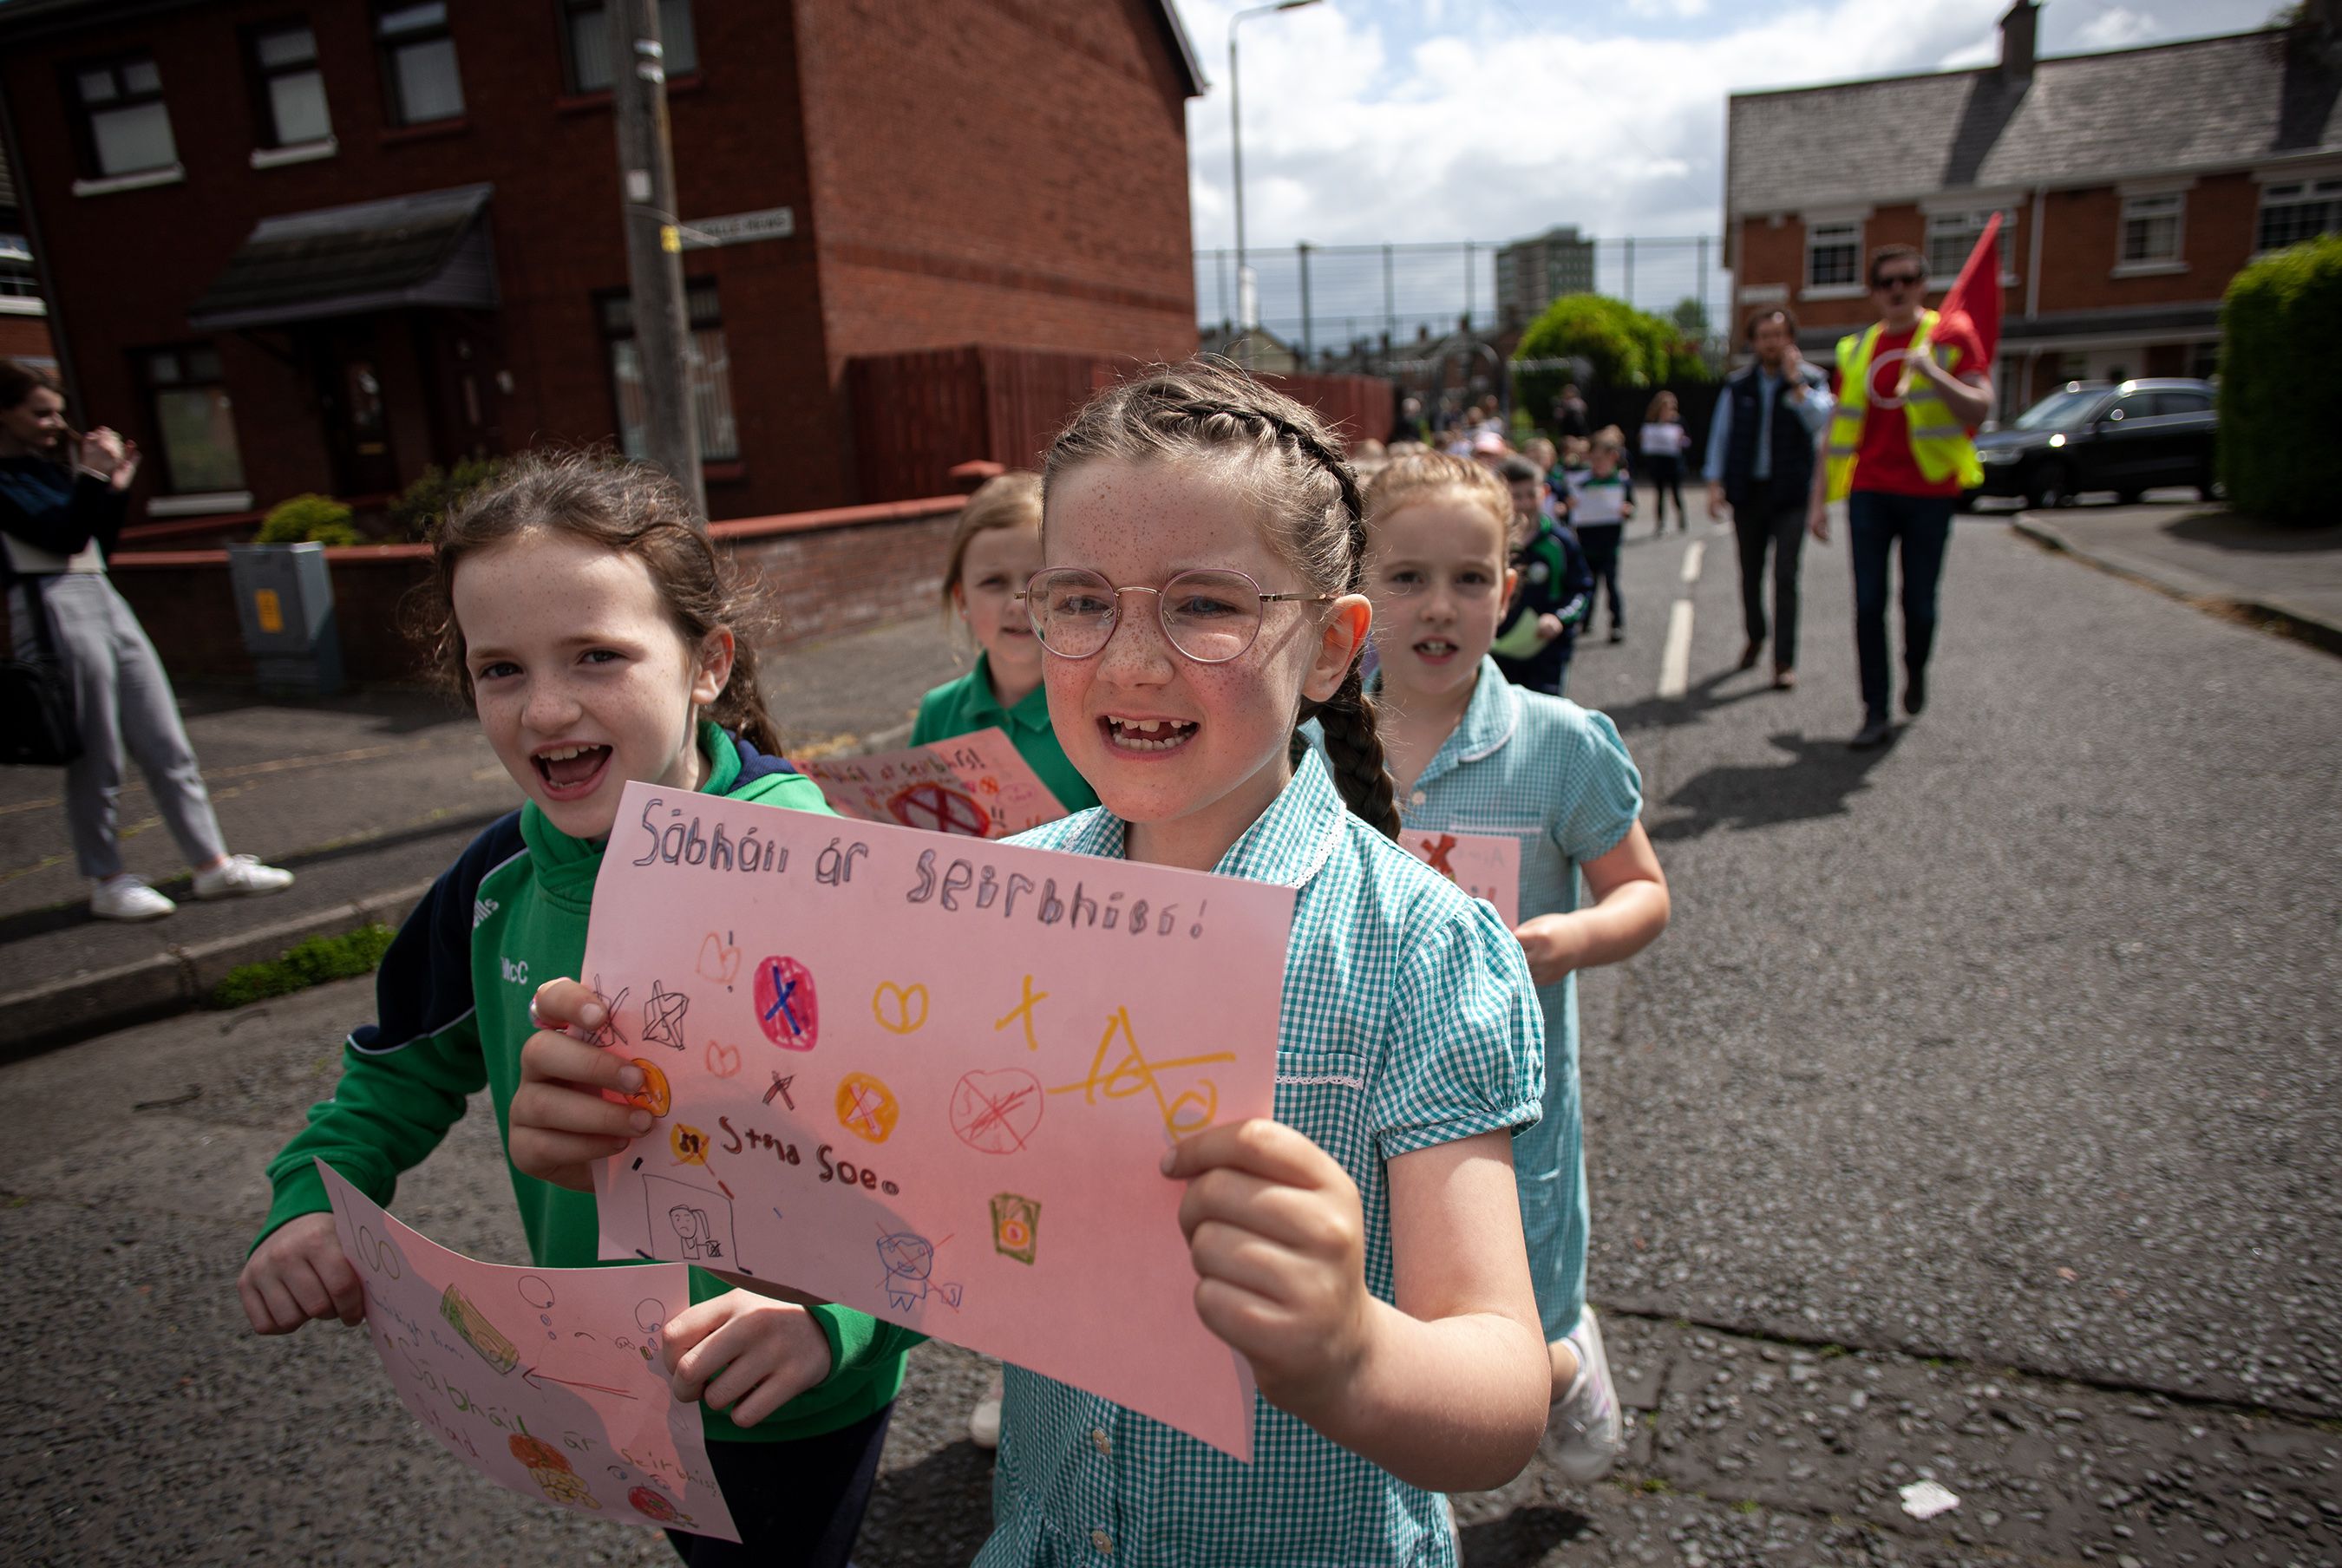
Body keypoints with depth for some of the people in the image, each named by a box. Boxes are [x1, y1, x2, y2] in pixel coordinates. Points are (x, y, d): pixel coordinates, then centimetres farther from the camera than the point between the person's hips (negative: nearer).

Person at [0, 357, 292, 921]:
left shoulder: (54, 461, 18)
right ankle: (108, 883, 12)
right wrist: (93, 476, -11)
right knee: (96, 761, -1)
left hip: (104, 599, 8)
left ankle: (213, 864, 11)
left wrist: (117, 487, 9)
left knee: (167, 746, 7)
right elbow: (63, 535, -16)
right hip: (54, 607, -8)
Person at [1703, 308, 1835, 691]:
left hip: (1790, 492, -2)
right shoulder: (1738, 385, 7)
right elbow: (1720, 435, 9)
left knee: (1785, 576, -10)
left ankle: (1784, 660, -7)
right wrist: (1715, 483, 0)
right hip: (1747, 490, 3)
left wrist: (1796, 382, -19)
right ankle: (1755, 636, 35)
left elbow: (1820, 421, -14)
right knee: (1750, 573, 12)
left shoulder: (1811, 380, 2)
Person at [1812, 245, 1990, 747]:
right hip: (1869, 492, 2)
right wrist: (1819, 500, 7)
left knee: (1919, 603, 4)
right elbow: (1838, 430, 12)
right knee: (1868, 604, -2)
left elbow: (1980, 408, -8)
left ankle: (1916, 669, 36)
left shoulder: (1952, 335, 2)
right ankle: (1875, 713, 4)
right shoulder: (1855, 349, 10)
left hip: (1928, 492, -2)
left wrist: (1930, 370, -22)